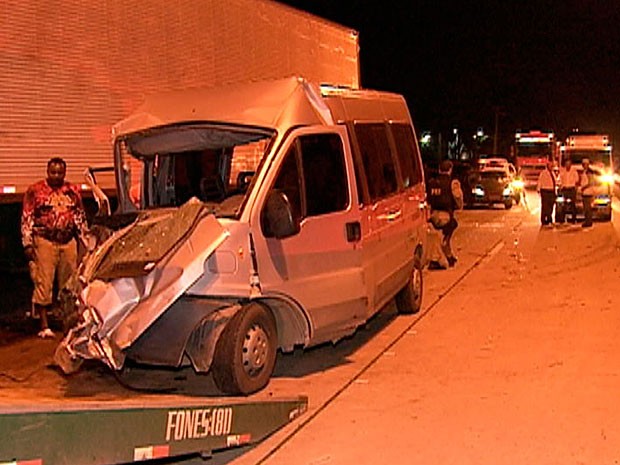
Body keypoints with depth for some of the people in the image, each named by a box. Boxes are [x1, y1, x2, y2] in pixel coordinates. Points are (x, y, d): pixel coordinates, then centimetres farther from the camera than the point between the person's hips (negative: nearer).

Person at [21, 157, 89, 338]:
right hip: (45, 241, -4)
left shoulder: (73, 191, 10)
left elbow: (80, 217, 17)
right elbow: (27, 218, -2)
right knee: (43, 284, -5)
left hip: (68, 242, 4)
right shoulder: (35, 190, -1)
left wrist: (84, 240, 13)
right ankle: (44, 326, -1)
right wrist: (28, 244, -7)